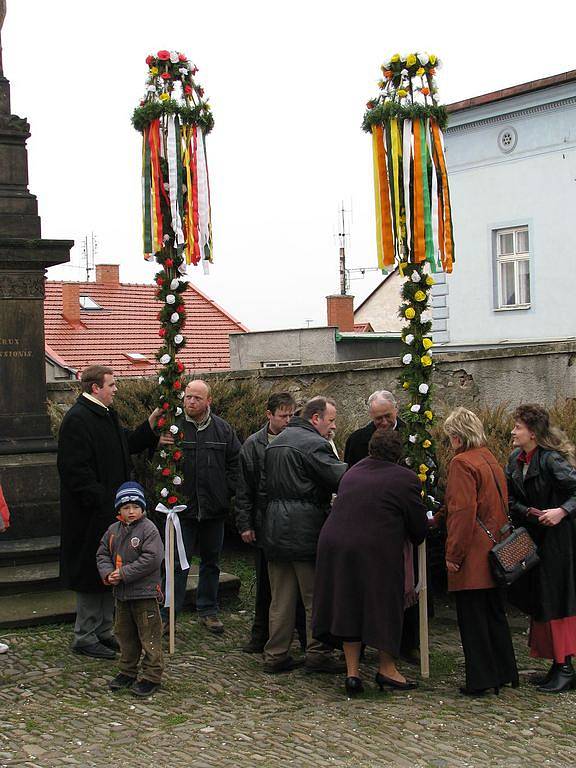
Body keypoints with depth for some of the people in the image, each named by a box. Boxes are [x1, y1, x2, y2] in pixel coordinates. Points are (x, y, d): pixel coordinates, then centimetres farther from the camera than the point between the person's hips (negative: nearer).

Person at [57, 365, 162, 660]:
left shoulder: (107, 415, 14)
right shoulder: (77, 419, -17)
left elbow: (129, 444, 24)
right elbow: (75, 468, -22)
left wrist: (152, 421, 12)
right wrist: (100, 500, -23)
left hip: (110, 510, 10)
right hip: (92, 514, -10)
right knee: (92, 573, -3)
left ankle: (103, 632, 25)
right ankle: (85, 638, 8)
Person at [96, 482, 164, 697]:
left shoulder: (148, 529, -13)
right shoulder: (113, 530, 7)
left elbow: (152, 558, -21)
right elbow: (102, 554, 13)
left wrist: (123, 573, -19)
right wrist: (108, 574, -7)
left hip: (144, 593, -7)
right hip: (121, 593, 7)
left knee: (149, 636, 0)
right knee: (125, 635, 18)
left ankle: (152, 676, 8)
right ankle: (127, 671, 31)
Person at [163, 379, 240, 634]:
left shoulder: (223, 429, 3)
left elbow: (235, 463, 9)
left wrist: (227, 492, 0)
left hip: (214, 508, 3)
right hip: (182, 507, -3)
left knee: (211, 562, 14)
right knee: (177, 563, -1)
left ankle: (208, 610, 26)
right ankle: (166, 615, 6)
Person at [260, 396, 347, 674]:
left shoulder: (276, 442, 17)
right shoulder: (315, 444, -11)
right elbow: (340, 478, -19)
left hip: (275, 528, 8)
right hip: (305, 528, -8)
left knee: (281, 597, 11)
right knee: (315, 596, 3)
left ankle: (275, 655, 13)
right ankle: (317, 654, 7)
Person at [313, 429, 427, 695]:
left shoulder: (353, 472, 14)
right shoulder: (405, 479, -5)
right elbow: (418, 526, -1)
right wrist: (416, 538, 23)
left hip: (335, 543, 5)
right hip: (376, 552, -5)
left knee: (349, 607, 13)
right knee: (384, 607, 10)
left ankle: (352, 671, 14)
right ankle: (386, 669, 19)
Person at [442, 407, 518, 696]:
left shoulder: (462, 463, -14)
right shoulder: (491, 460, 13)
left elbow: (462, 511, -20)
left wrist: (453, 554, -15)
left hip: (473, 555, -9)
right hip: (495, 552, 9)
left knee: (472, 618, -1)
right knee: (494, 613, 17)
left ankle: (480, 680, 3)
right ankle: (504, 673, 24)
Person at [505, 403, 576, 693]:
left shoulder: (552, 460, -17)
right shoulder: (515, 459, 5)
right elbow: (511, 499, 7)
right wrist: (529, 513, -10)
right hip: (531, 539, 8)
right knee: (536, 601, 11)